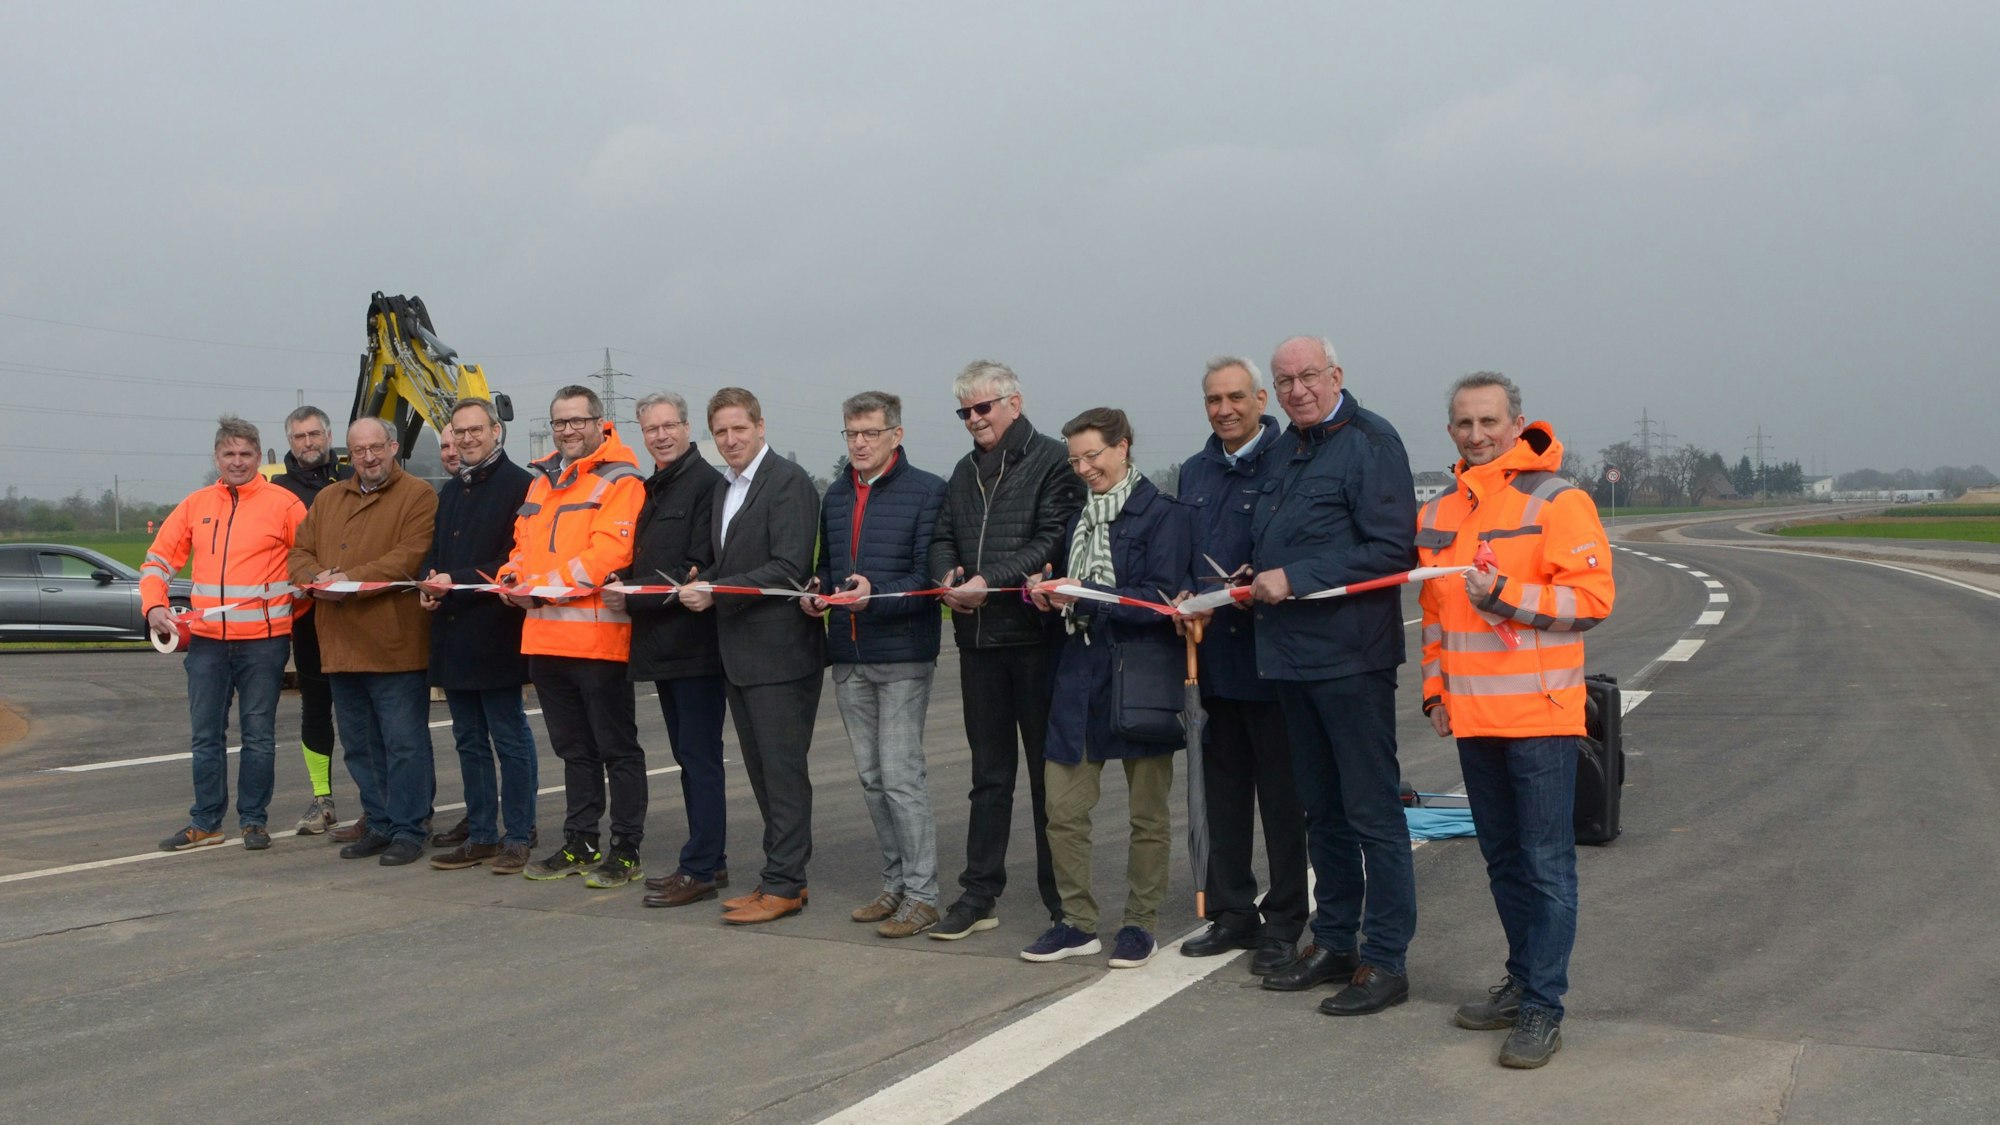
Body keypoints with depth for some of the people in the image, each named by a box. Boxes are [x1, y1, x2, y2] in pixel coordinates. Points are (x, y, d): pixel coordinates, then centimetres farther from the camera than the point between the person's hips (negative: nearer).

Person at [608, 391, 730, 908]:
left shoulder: (706, 484, -10)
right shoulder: (653, 488, 18)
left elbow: (697, 570, -17)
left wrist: (634, 596, -15)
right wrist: (626, 591, 3)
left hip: (694, 643, -9)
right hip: (662, 646, 9)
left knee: (700, 756, -5)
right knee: (688, 755, 14)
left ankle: (700, 869, 0)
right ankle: (710, 860, 23)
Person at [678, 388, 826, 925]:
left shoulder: (789, 482, -11)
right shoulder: (724, 487, 16)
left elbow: (789, 568, -19)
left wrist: (717, 592, -20)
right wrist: (700, 587, 3)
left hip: (779, 653, -9)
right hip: (739, 654, 9)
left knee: (783, 770, -3)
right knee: (761, 771, 14)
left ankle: (784, 885, 4)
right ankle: (781, 877, 23)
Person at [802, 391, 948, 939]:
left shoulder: (926, 491, -6)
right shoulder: (835, 497, 15)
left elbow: (930, 575, -12)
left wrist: (876, 595, -25)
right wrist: (817, 596, 2)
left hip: (902, 653, -7)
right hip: (848, 656, 7)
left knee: (901, 776, -8)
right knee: (872, 777, 12)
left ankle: (921, 895, 1)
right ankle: (896, 883, 23)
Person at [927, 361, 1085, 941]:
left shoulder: (1052, 460, -5)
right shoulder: (965, 471, 17)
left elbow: (1053, 540, -15)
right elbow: (943, 538, 19)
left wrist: (991, 582, -20)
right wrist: (948, 574, -3)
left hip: (1035, 635, -6)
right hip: (979, 638, 6)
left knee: (1048, 771, 2)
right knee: (989, 772, 11)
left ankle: (1062, 902, 11)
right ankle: (979, 893, 17)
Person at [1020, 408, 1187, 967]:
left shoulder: (1162, 515, -6)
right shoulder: (1080, 517, 15)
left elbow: (1160, 599, -15)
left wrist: (1086, 596, -21)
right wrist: (1052, 597, -2)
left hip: (1141, 676, -6)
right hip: (1081, 674, 6)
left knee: (1147, 814, 6)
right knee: (1063, 808, 4)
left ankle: (1141, 923, 18)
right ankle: (1077, 922, 16)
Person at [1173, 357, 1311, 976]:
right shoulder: (1194, 473, 14)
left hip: (1269, 653, -7)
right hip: (1213, 653, 7)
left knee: (1280, 794, 3)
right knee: (1223, 791, 14)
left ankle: (1283, 925, 13)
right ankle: (1232, 913, 26)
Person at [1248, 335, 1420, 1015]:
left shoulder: (1369, 442, -10)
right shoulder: (1286, 449, 16)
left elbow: (1391, 549, -18)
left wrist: (1295, 578, -18)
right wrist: (1257, 579, 6)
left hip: (1351, 657, -9)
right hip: (1291, 655, 9)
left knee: (1372, 812, -2)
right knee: (1322, 812, 16)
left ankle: (1385, 960, 6)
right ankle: (1334, 941, 28)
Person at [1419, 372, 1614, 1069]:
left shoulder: (1557, 502, -8)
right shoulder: (1437, 515, 12)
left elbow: (1594, 597, -15)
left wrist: (1507, 597, -22)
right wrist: (1436, 687, 15)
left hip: (1540, 716, -7)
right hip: (1471, 720, 7)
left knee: (1546, 865, -2)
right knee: (1503, 861, 16)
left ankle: (1543, 1008, 4)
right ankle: (1523, 981, 29)